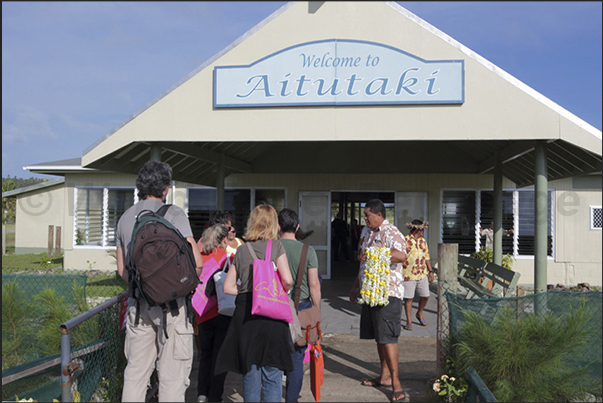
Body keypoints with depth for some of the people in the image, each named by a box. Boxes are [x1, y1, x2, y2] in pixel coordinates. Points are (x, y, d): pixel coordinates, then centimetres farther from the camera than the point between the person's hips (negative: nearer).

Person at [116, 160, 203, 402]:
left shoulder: (125, 218, 11)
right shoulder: (173, 214, -8)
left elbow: (122, 270, 15)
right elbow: (196, 261, -15)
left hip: (138, 303, 6)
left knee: (136, 373, 14)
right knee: (172, 375, 2)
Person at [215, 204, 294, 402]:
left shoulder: (241, 250, 8)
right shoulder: (276, 246, -3)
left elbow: (228, 287, 8)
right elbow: (287, 280, -12)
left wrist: (246, 291, 12)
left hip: (245, 315, 3)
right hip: (271, 313, -3)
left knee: (250, 373, 14)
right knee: (272, 375, 5)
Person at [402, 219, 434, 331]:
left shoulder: (423, 241, 12)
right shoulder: (404, 241, -8)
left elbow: (427, 256, 18)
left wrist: (430, 271, 14)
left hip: (422, 274, 6)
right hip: (408, 275, -5)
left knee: (425, 296, 9)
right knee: (408, 298, 0)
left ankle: (419, 314, 34)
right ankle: (409, 321, 12)